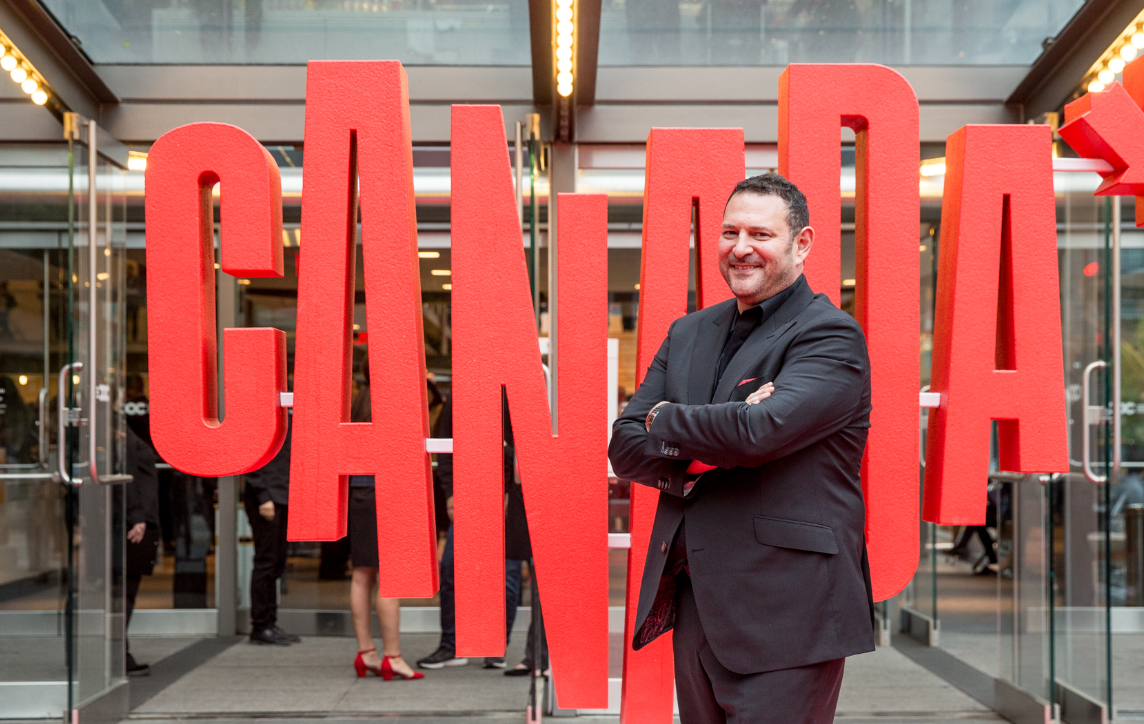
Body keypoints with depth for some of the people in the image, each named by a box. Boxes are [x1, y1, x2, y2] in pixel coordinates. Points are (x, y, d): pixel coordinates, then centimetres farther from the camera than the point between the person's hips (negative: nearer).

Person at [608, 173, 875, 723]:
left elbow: (763, 429, -24)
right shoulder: (688, 333, 14)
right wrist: (712, 447, -13)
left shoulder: (831, 337, -8)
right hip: (693, 606, 7)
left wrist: (664, 420, -5)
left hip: (782, 620, -7)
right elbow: (625, 447, 6)